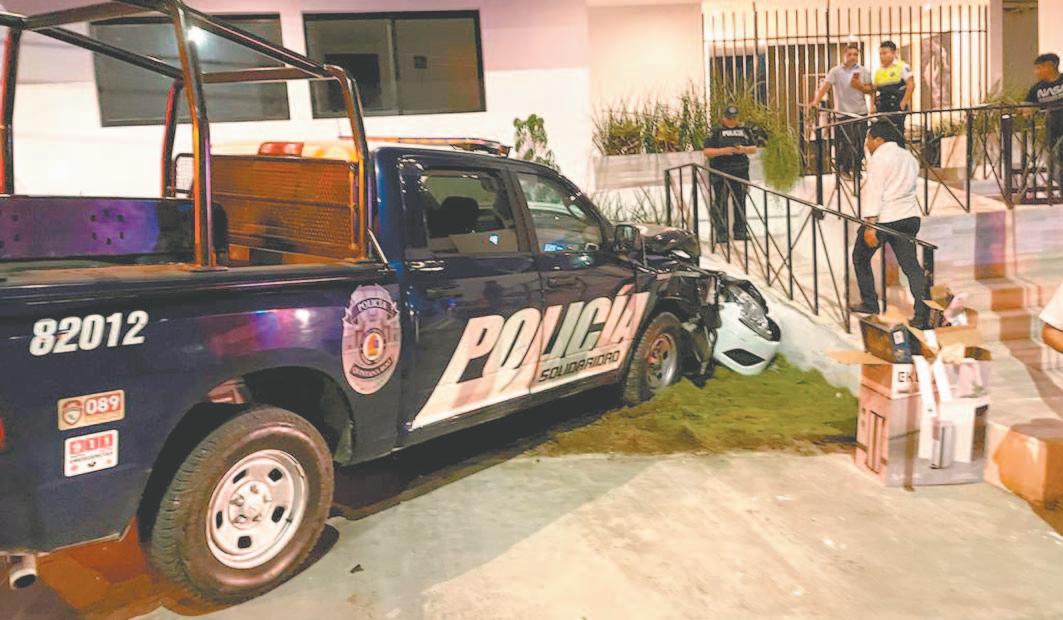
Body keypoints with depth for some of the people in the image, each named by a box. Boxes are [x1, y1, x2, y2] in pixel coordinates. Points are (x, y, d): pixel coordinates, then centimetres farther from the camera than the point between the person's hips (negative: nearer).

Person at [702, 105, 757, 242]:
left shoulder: (744, 130, 12)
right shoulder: (716, 131, 1)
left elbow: (754, 148, 14)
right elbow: (707, 152, -4)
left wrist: (744, 149, -7)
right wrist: (724, 151, -18)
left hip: (740, 171, 4)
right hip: (720, 172, -4)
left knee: (740, 203, 7)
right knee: (720, 204, -4)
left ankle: (740, 232, 15)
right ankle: (721, 234, 0)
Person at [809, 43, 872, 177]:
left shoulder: (864, 71, 9)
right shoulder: (835, 71, 0)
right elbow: (825, 86, -11)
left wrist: (859, 85, -12)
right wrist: (816, 101, -26)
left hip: (860, 112, 3)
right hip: (842, 113, -3)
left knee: (859, 144, 5)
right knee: (844, 143, -5)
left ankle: (857, 170, 19)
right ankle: (843, 169, 11)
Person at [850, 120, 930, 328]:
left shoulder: (878, 159, -9)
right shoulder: (909, 157, 18)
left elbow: (874, 192, -17)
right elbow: (911, 187, 22)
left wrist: (870, 225, -21)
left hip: (883, 218, -7)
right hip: (909, 216, 7)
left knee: (860, 257, 14)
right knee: (911, 265, 4)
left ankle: (869, 303, 17)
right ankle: (923, 316, -3)